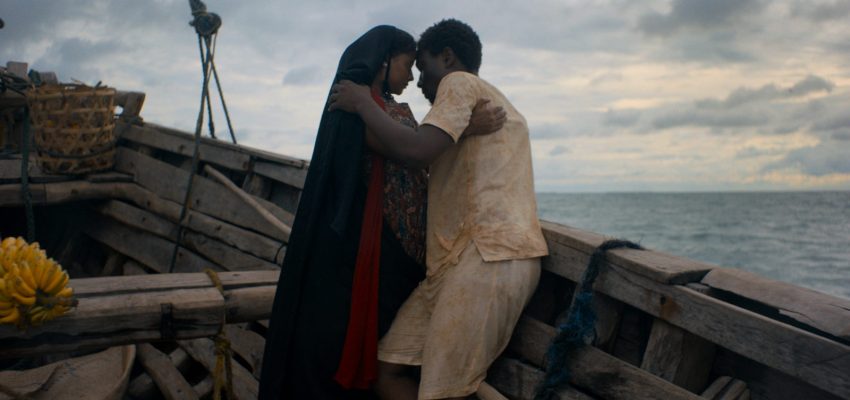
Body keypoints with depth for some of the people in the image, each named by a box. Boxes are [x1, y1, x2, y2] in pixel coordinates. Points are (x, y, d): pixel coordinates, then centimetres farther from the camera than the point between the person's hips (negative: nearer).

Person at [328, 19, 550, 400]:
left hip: (487, 257, -10)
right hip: (460, 260, 10)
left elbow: (415, 150, -17)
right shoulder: (499, 104, 30)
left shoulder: (460, 82, 0)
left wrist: (362, 103, -2)